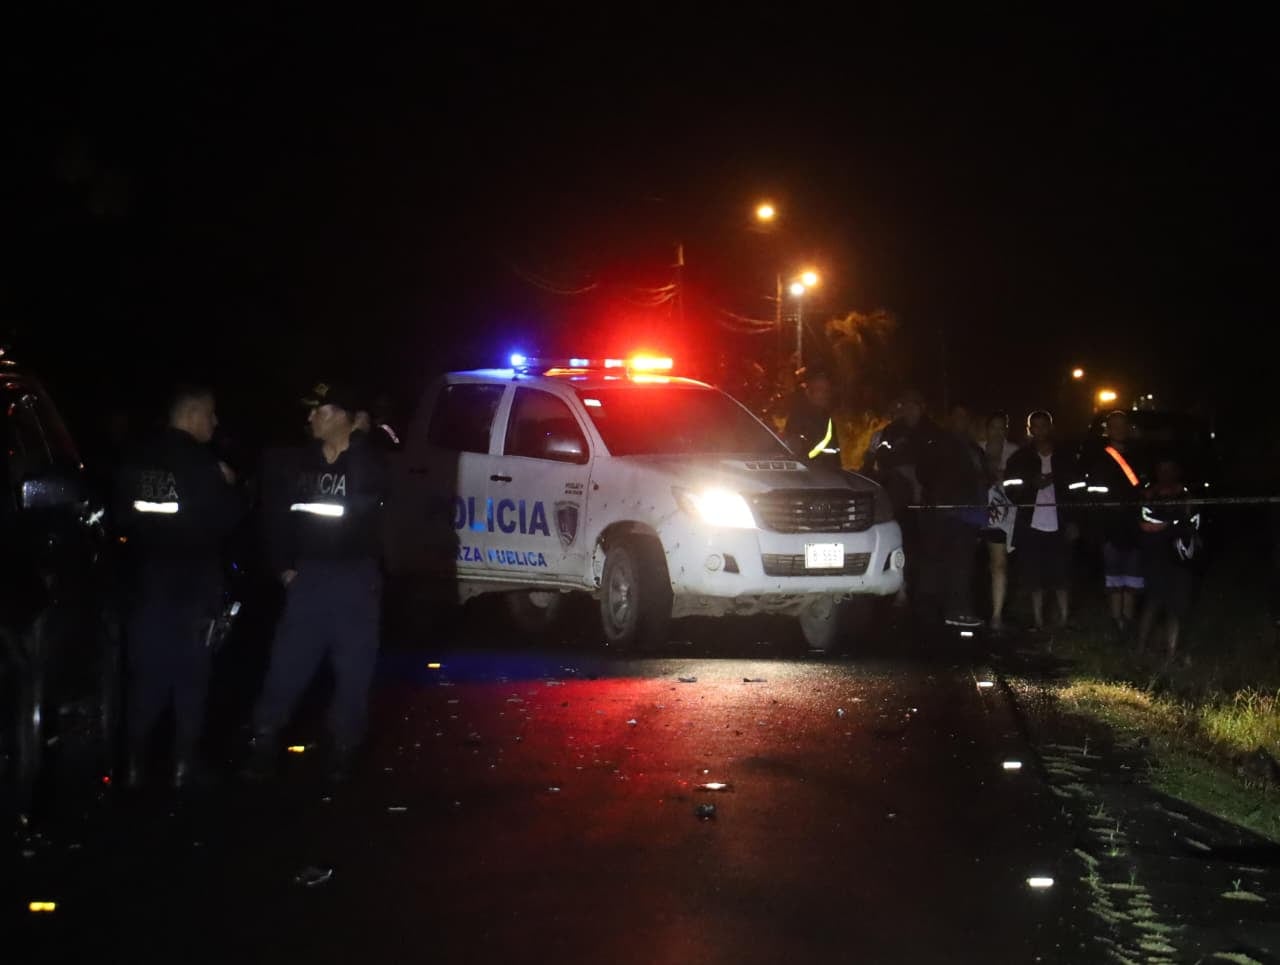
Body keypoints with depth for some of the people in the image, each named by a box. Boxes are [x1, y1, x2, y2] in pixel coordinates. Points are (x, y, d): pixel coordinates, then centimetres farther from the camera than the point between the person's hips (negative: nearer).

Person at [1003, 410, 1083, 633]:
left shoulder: (1065, 458, 8)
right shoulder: (1020, 458, 7)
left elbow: (1077, 489, 7)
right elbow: (1010, 489, 2)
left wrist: (1073, 522, -3)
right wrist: (1033, 484, -15)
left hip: (1058, 528, 0)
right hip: (1031, 528, 0)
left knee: (1060, 580, -4)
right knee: (1035, 581, 2)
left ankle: (1064, 623, 1)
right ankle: (1038, 625, 7)